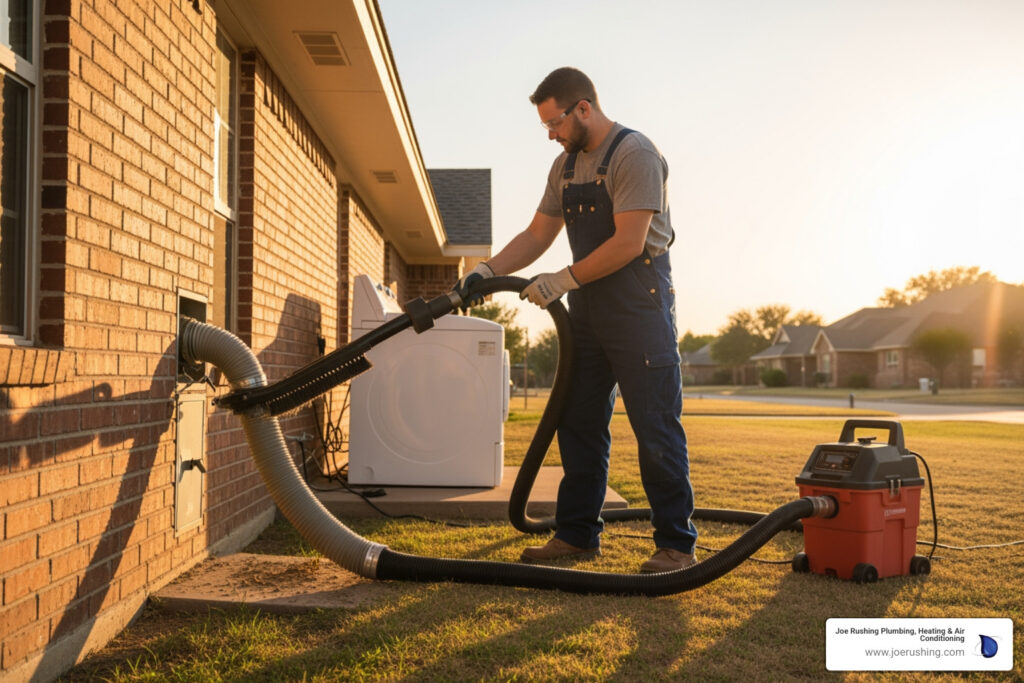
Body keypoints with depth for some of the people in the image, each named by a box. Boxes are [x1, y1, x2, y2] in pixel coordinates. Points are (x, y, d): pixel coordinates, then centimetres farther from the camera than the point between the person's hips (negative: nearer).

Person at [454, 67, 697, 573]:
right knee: (578, 425, 10)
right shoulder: (566, 165, 14)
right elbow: (536, 235, 15)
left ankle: (676, 545, 4)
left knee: (656, 429, -5)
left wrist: (562, 280, -16)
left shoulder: (634, 153, -12)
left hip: (639, 308, -8)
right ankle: (577, 536, 20)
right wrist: (487, 271, 2)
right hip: (588, 309, 9)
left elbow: (629, 243, -20)